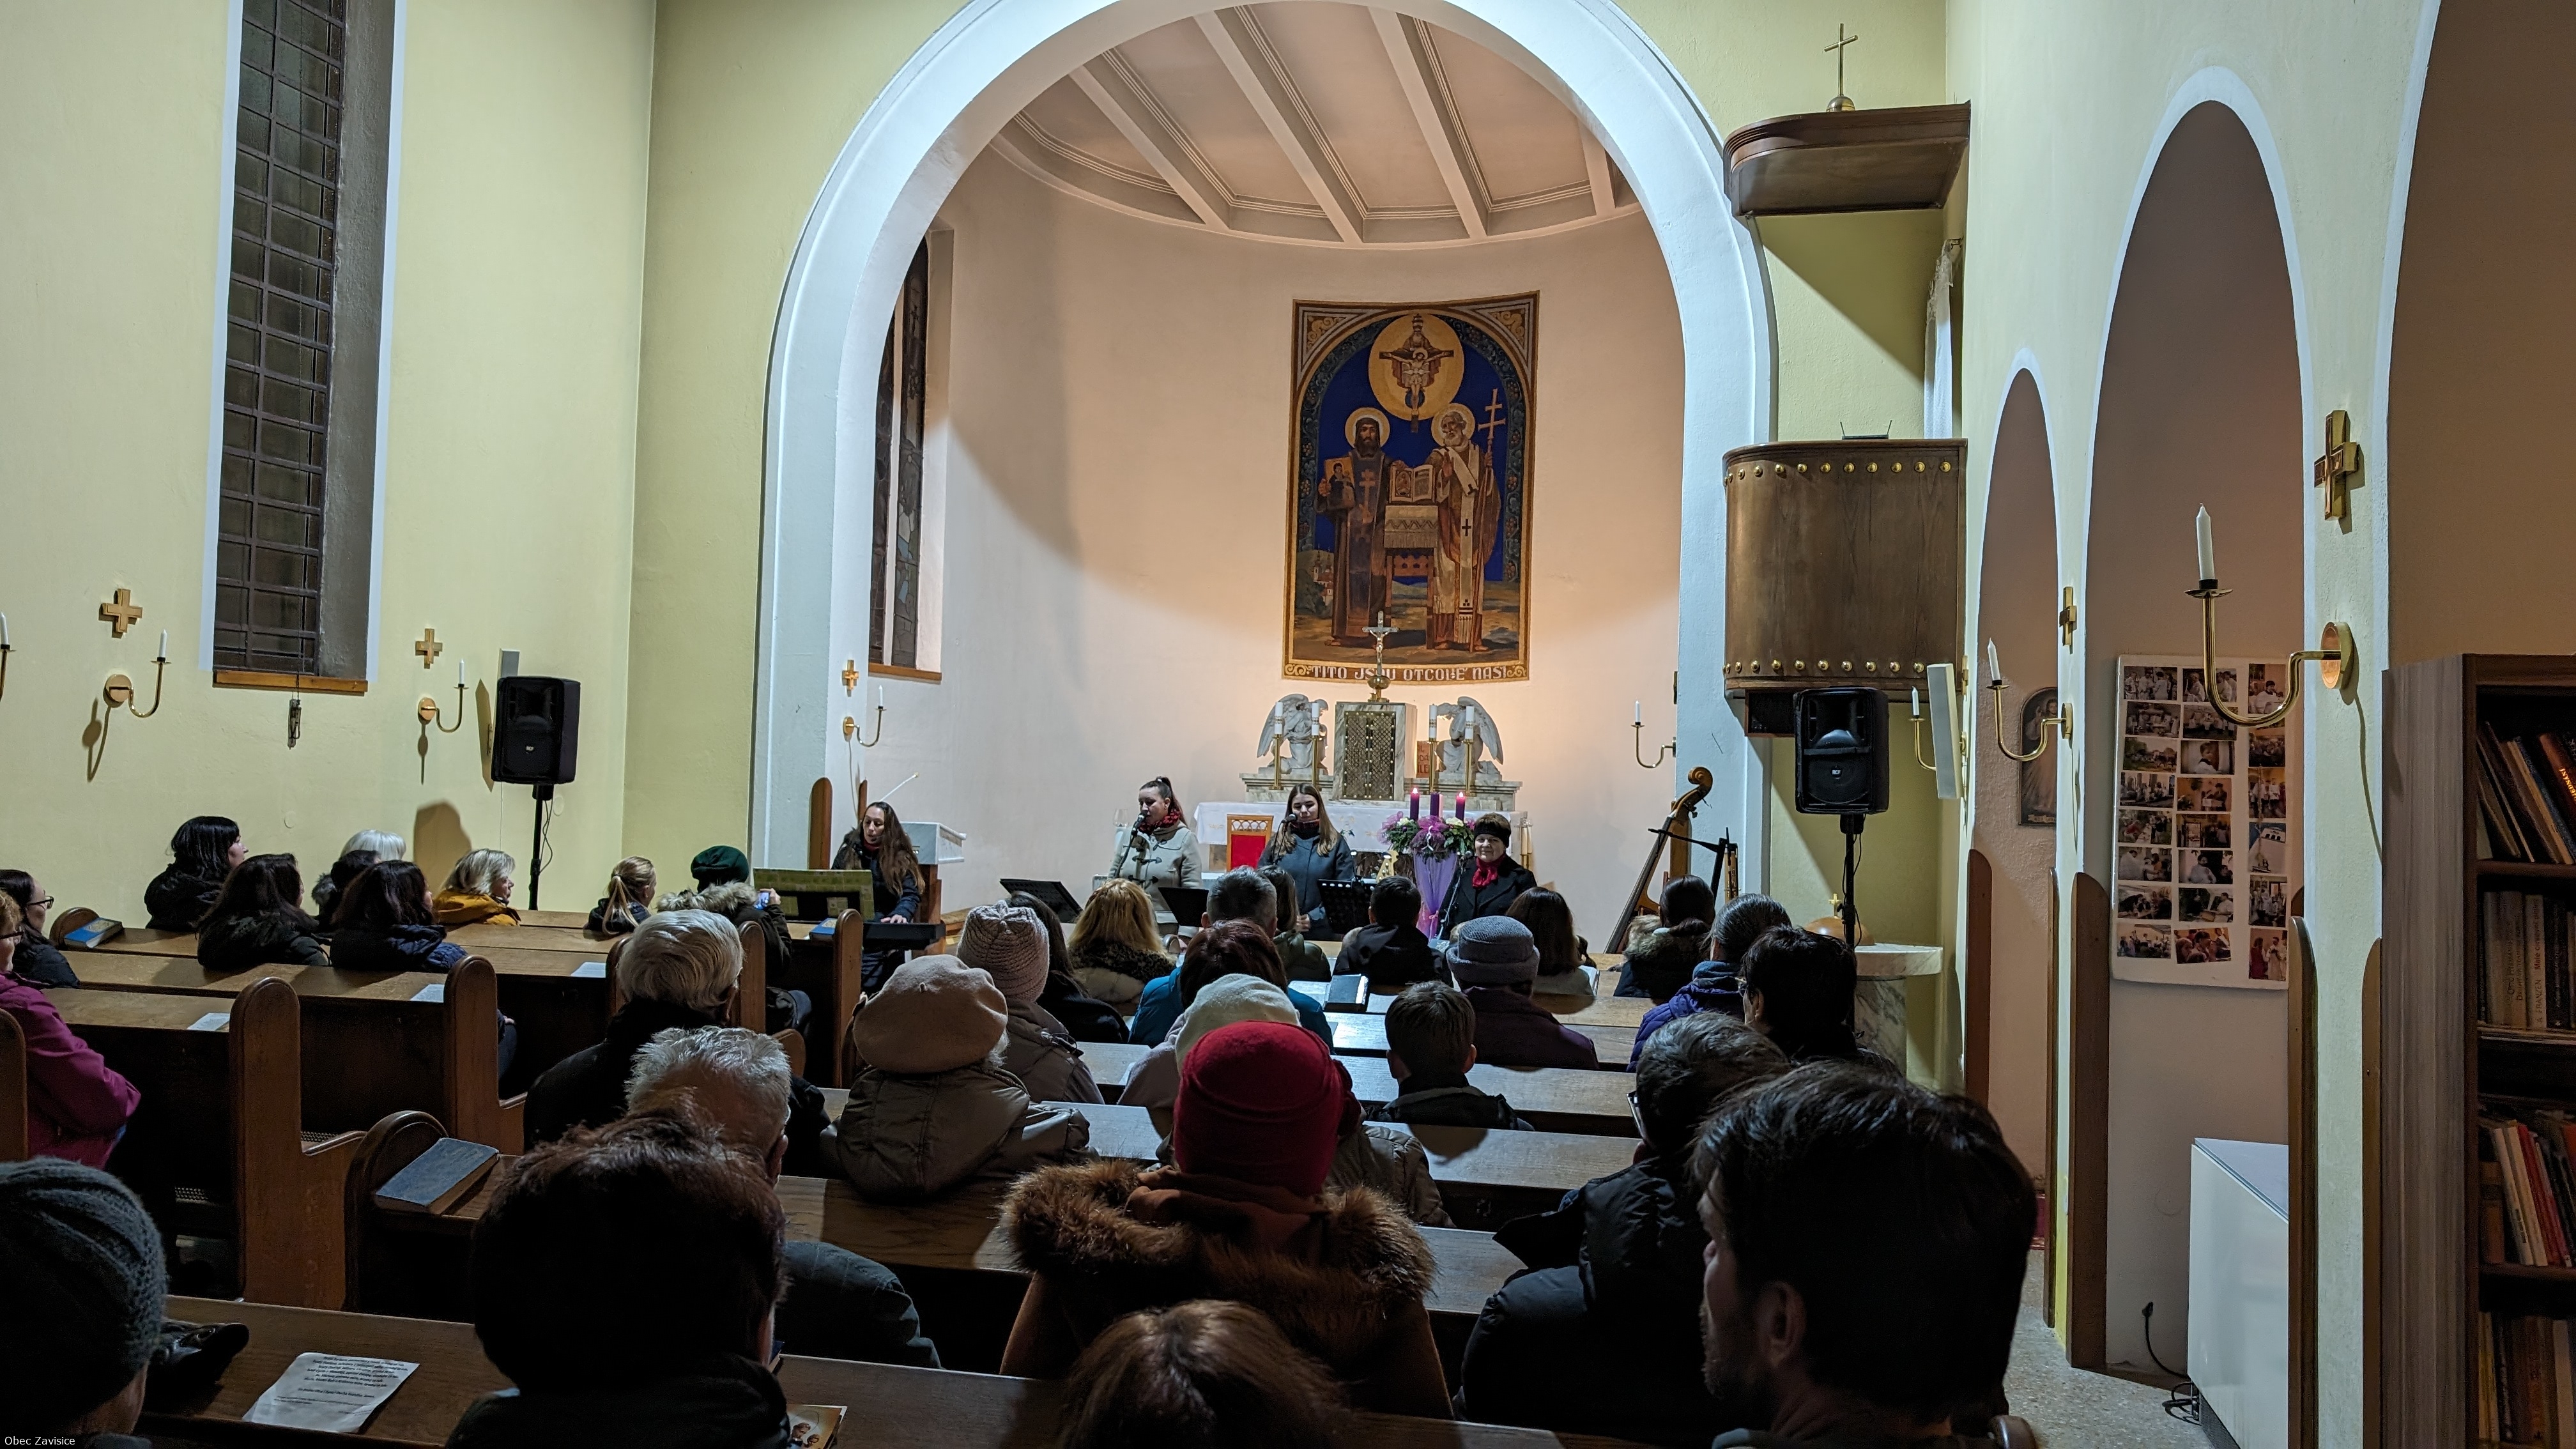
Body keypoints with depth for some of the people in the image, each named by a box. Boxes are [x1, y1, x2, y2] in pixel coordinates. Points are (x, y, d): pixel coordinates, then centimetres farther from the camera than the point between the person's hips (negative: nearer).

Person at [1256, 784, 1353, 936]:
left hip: (1322, 931, -1)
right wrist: (1285, 921, -11)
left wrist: (1314, 919, -14)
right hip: (1282, 929, 1)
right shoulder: (1278, 841, 6)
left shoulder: (1335, 843, 2)